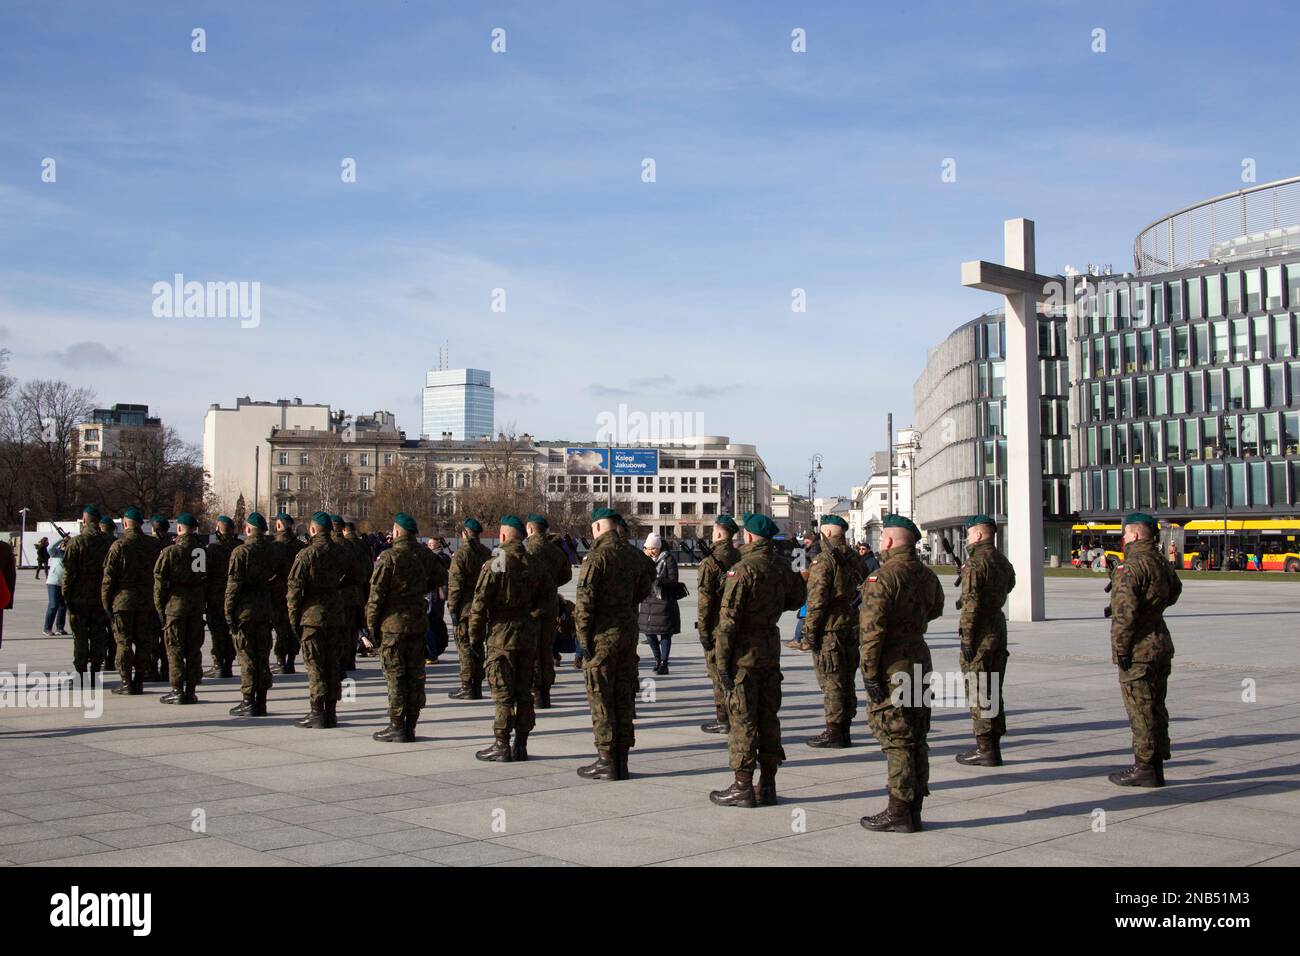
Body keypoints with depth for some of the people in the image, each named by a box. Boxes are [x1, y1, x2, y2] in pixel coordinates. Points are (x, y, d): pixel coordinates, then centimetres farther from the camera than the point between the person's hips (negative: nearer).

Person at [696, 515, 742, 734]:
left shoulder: (710, 562, -14)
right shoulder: (740, 558, 6)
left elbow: (705, 600, -16)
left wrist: (703, 631, -11)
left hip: (717, 626, -7)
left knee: (718, 672, 0)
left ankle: (723, 720, 3)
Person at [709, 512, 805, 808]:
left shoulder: (743, 570, -17)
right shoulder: (781, 567, 5)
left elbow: (729, 618, -18)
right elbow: (796, 600, 21)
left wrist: (721, 660, -13)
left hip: (745, 653, -7)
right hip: (772, 650, 7)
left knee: (742, 719, -1)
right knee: (768, 717, 11)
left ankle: (742, 787, 3)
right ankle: (767, 786, 17)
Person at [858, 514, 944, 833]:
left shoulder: (882, 578, -17)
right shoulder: (927, 576, 8)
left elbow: (871, 630, -22)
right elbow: (936, 609, 28)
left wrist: (869, 672, -17)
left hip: (892, 666, -8)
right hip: (920, 660, 8)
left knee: (896, 741, -3)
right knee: (916, 740, 12)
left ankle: (899, 812, 2)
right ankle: (914, 812, 19)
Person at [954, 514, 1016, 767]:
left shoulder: (976, 562, -15)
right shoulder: (1003, 561, 11)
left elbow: (971, 604, -20)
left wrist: (966, 638, -18)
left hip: (981, 632, -9)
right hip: (999, 628, 9)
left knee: (978, 692, -3)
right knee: (993, 689, 14)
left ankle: (985, 750, -1)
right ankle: (993, 745, 19)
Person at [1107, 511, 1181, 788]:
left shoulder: (1132, 567, -17)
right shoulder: (1162, 564, 12)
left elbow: (1124, 612, -23)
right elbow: (1174, 592, 32)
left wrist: (1121, 648, -17)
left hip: (1139, 651, -9)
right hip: (1161, 645, 9)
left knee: (1141, 710, -3)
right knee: (1155, 708, 13)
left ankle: (1144, 768, 2)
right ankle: (1156, 766, 19)